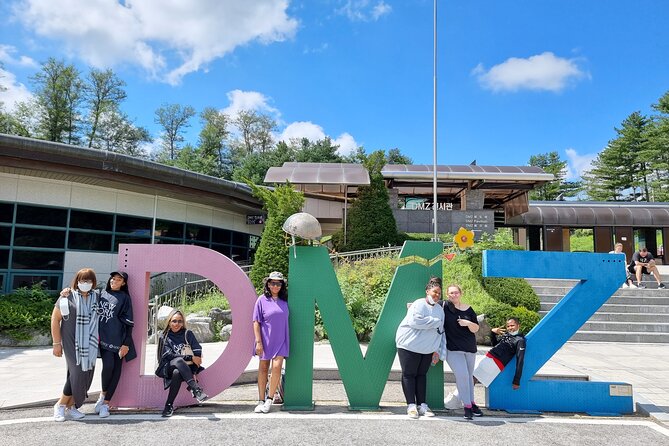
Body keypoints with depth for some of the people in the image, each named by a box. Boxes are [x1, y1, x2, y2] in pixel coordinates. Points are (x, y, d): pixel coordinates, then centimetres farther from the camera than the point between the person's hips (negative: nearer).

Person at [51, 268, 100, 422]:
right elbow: (55, 319, -2)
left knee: (87, 373, 2)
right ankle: (60, 405, 10)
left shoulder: (97, 297, 6)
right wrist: (57, 343, -5)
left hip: (90, 344, 4)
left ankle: (71, 406, 17)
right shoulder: (67, 297, -5)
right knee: (77, 373, -10)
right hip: (72, 342, -4)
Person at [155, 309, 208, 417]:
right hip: (169, 367, -1)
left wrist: (193, 373, -15)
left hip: (186, 368, 1)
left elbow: (198, 353, -2)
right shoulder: (164, 337, 7)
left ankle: (169, 405, -22)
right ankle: (196, 389, -44)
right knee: (178, 360, -34)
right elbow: (169, 355, -7)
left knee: (177, 373, -35)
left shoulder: (187, 334, 7)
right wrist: (190, 358, -16)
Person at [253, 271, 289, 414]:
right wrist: (258, 342, -11)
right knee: (263, 369, 10)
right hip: (265, 340, -1)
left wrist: (288, 340, 13)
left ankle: (270, 399, 0)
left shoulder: (284, 301, 5)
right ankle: (261, 400, 21)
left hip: (280, 340, 1)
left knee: (277, 367, -13)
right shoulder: (262, 300, -5)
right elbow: (256, 322, -5)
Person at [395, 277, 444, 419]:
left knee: (422, 375, 10)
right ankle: (411, 406, 3)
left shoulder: (440, 309, 11)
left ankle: (422, 405, 15)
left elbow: (439, 331, 15)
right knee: (409, 375, -1)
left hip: (427, 349, 6)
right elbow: (415, 321, -29)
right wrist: (436, 322, -18)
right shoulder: (419, 304, -13)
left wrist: (436, 350, 9)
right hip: (409, 345, -6)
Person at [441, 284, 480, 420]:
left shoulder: (468, 310, 3)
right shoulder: (444, 306, -6)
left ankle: (471, 403, 33)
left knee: (469, 376, 15)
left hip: (470, 348, 4)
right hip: (453, 349, -4)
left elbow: (476, 328, 5)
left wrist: (468, 323, -14)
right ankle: (467, 406, 0)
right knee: (462, 375, -14)